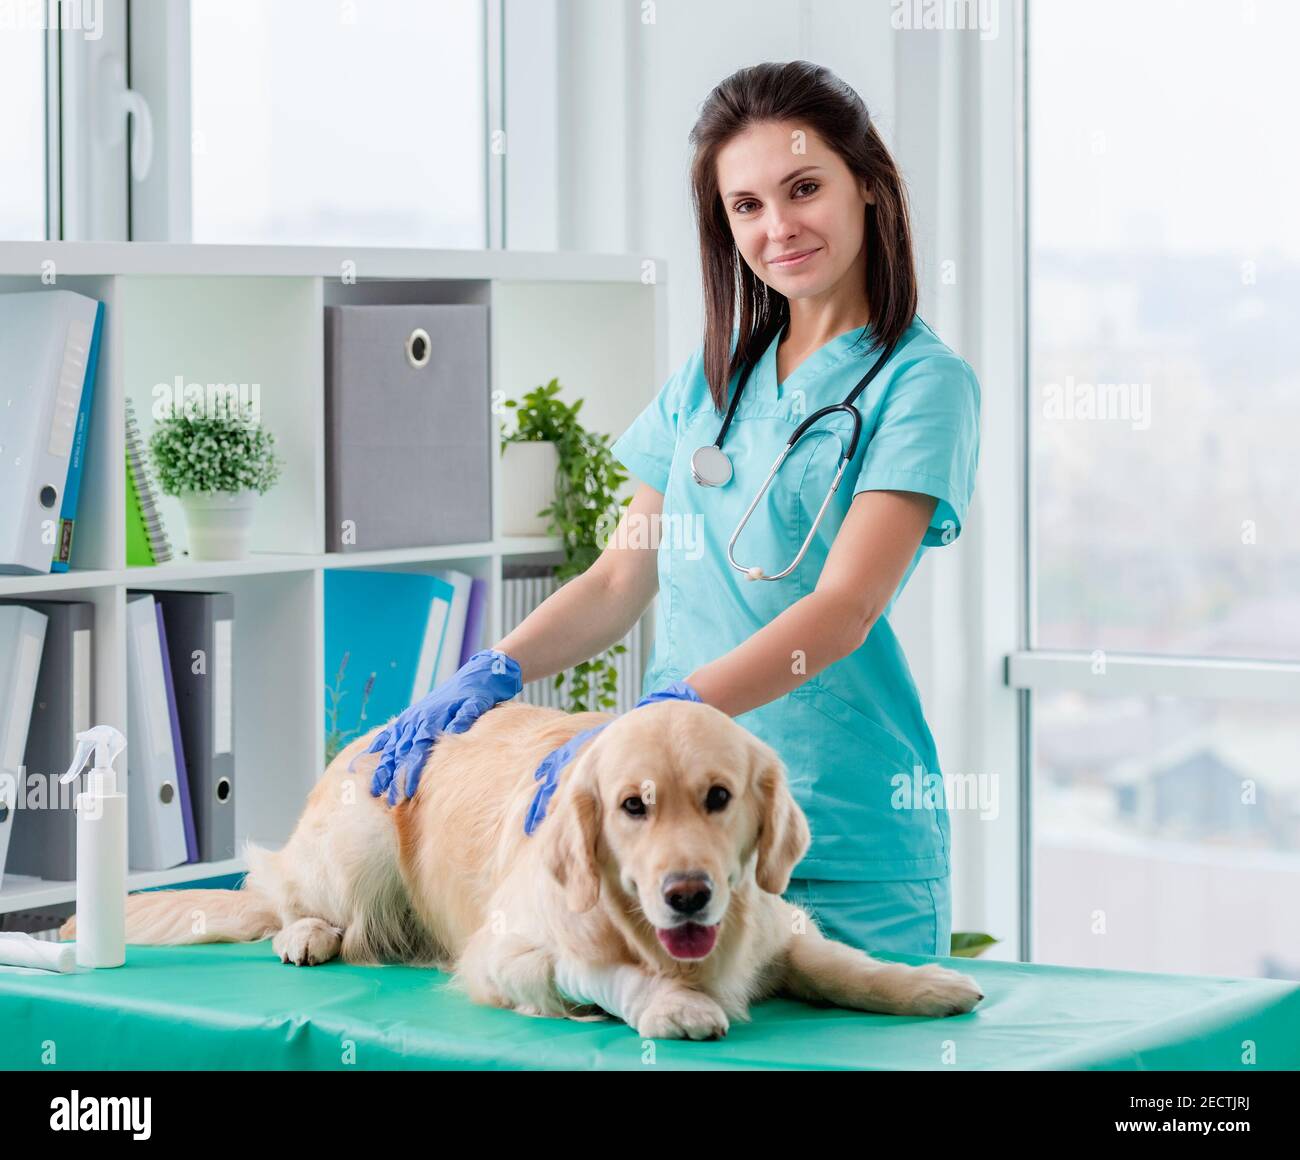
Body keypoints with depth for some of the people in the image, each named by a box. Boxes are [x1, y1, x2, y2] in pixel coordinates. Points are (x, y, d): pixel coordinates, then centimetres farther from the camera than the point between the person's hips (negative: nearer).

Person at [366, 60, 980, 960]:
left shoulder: (922, 381, -5)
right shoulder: (710, 378, 15)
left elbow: (845, 608, -16)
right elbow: (625, 575, 15)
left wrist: (654, 718, -27)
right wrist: (494, 673, -2)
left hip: (847, 842, -5)